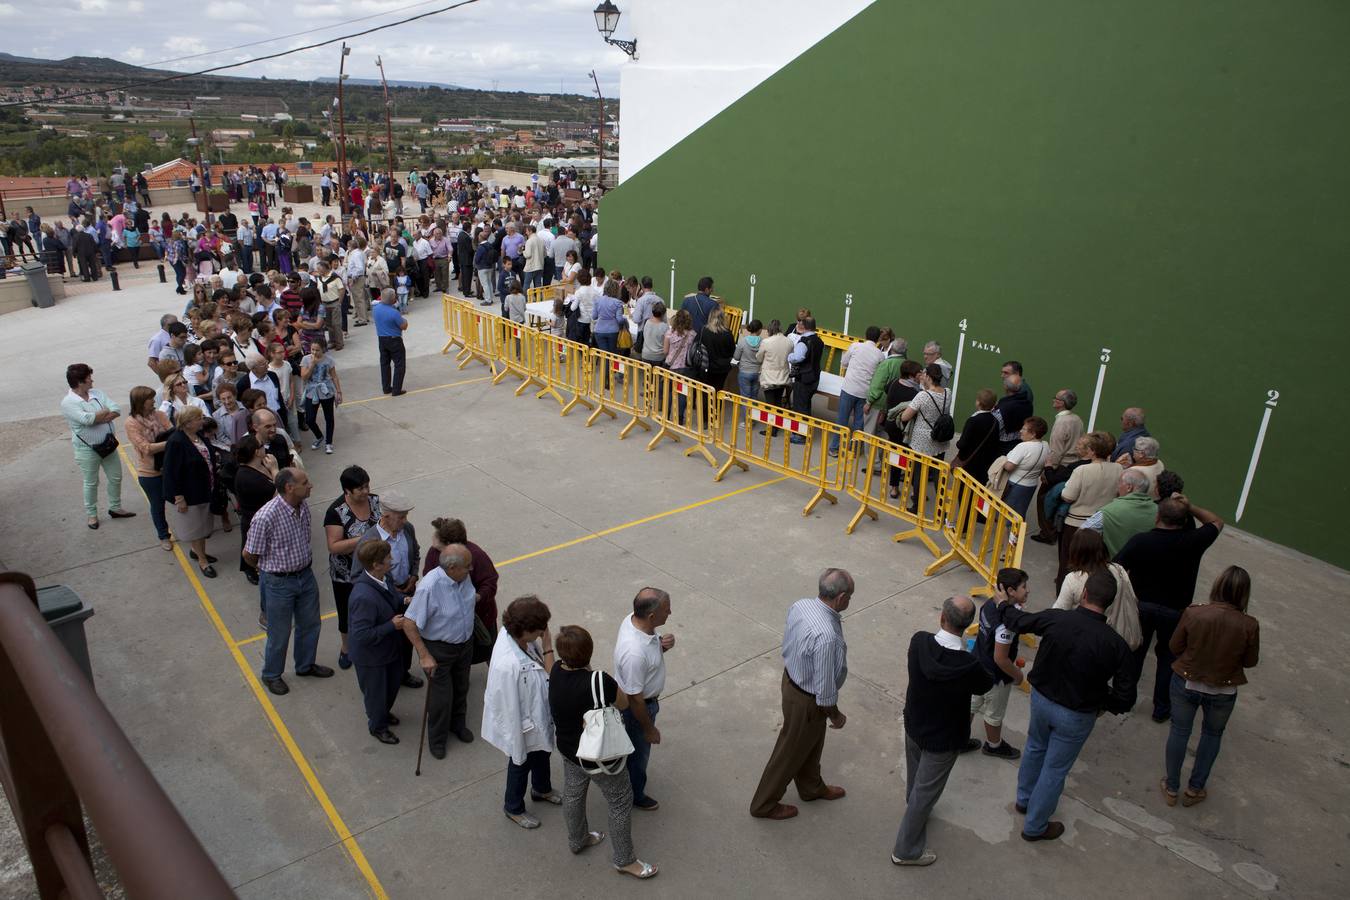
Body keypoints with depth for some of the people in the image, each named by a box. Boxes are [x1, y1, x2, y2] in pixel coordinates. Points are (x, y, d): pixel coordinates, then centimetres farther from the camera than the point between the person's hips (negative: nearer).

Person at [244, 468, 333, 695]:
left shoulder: (303, 506, -8)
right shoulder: (265, 517, -29)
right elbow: (249, 554, -15)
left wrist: (305, 563, 13)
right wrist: (270, 569, 2)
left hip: (306, 576, 6)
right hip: (279, 583, -6)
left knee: (310, 624, 22)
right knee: (279, 633, 13)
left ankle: (305, 665, 46)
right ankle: (272, 675, 39)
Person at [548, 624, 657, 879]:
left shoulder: (556, 671, -19)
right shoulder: (599, 682, -36)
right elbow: (624, 704, -15)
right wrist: (613, 685, 0)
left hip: (568, 750, 6)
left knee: (572, 794, 29)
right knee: (621, 802, 17)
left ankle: (577, 840, 55)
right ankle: (624, 860, 34)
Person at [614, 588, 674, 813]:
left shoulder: (633, 619, -17)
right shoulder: (634, 653, -42)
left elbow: (650, 651, 4)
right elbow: (635, 699, -29)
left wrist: (662, 644, -18)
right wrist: (649, 729, -15)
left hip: (645, 699, 8)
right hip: (636, 708, -8)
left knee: (636, 747, 33)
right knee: (639, 751, 20)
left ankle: (628, 775, 60)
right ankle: (635, 795, 46)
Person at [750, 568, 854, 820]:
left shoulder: (800, 605, -14)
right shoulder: (826, 637, -39)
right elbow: (824, 689, -28)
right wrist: (835, 715, -10)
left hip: (792, 676, 8)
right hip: (807, 700, -8)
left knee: (811, 743, 30)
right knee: (791, 751, 15)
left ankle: (812, 787, 54)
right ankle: (764, 805, 36)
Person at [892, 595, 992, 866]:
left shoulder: (919, 641, -25)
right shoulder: (969, 666, -36)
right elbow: (986, 685, -10)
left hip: (913, 725, 5)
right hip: (943, 739, -5)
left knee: (914, 779, 32)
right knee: (925, 791, 16)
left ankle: (915, 809, 62)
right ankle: (906, 850, 33)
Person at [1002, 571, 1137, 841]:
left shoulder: (1055, 619, -22)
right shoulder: (1116, 645, -26)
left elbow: (1018, 621, -1)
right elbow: (1125, 699, -20)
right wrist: (1104, 704, 3)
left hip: (1040, 698, 3)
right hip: (1076, 715, -3)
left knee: (1035, 748, 29)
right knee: (1055, 769, 16)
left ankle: (1024, 799, 52)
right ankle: (1035, 826, 34)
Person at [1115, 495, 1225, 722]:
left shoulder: (1139, 541, -19)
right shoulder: (1193, 542, -17)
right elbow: (1217, 522, 3)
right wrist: (1190, 507, -7)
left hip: (1141, 605, 0)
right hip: (1174, 610, 0)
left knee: (1134, 652, 19)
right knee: (1168, 657, 18)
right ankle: (1162, 707, 28)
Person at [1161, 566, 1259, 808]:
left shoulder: (1193, 613, -23)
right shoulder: (1249, 626, -22)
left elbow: (1175, 647, -9)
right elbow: (1250, 662, -6)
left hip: (1186, 683, 0)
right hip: (1223, 692, 0)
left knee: (1179, 731, 19)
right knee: (1212, 734, 25)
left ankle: (1171, 788, 33)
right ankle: (1194, 789, 34)